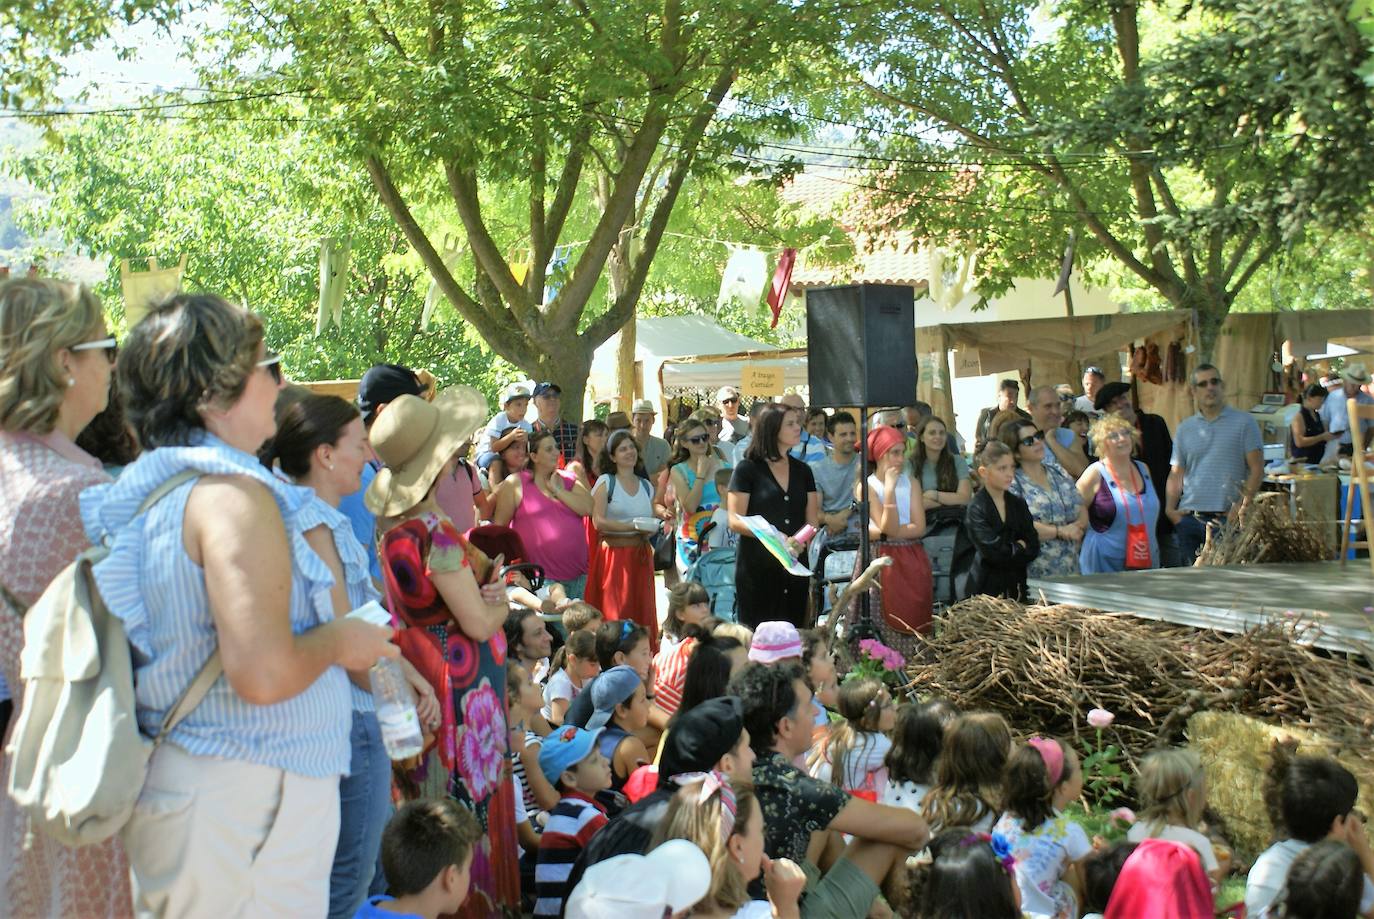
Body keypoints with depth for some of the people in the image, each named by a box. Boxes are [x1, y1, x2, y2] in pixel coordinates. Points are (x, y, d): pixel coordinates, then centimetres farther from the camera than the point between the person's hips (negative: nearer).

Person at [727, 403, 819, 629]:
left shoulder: (802, 471, 12)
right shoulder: (748, 469, -2)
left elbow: (812, 521, 10)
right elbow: (735, 521, -7)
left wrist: (798, 541, -11)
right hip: (757, 568, -4)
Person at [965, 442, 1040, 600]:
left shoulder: (1018, 504, 9)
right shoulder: (976, 509, -9)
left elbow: (1033, 548, 4)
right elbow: (993, 551, -16)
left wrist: (1010, 550, -10)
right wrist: (1019, 547, -1)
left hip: (1016, 586, 5)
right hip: (987, 587, -5)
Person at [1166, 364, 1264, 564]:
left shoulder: (1244, 423, 2)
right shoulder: (1184, 428, 14)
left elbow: (1257, 469, -2)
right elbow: (1176, 474, 13)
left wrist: (1242, 505, -12)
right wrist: (1170, 508, 0)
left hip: (1228, 518, -4)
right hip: (1189, 518, 4)